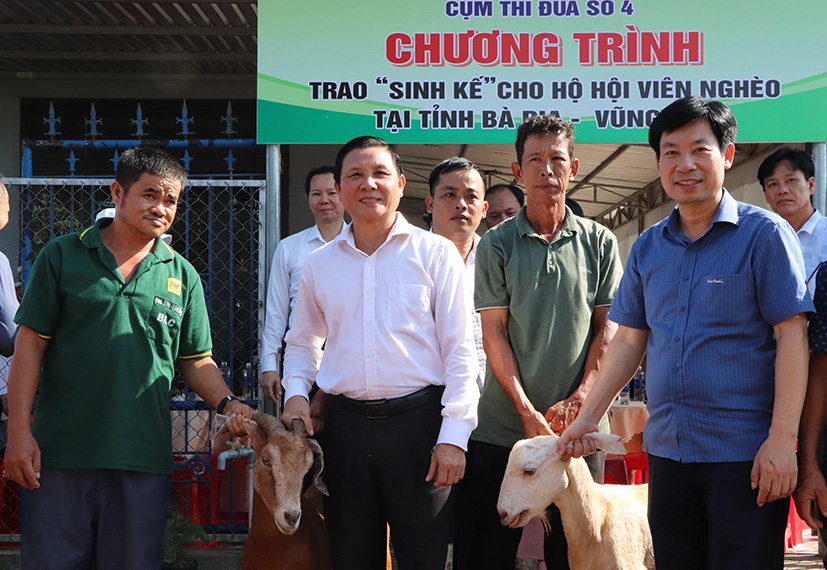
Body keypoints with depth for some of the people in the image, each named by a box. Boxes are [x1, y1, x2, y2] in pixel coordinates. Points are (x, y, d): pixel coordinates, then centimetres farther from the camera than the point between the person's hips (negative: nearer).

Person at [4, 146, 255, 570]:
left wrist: (226, 403, -7)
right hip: (58, 455, -2)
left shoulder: (183, 276, 11)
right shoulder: (61, 257, 4)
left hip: (143, 460, 2)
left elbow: (196, 360, 13)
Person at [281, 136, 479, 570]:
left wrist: (453, 435, -10)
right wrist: (296, 392, 5)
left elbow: (460, 351, -2)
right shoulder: (319, 265, 11)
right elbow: (302, 341, 24)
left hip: (419, 422, -3)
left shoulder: (435, 253, 1)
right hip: (345, 425, 3)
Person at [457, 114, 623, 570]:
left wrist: (579, 400, -7)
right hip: (503, 425, -1)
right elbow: (493, 332, -1)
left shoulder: (599, 242, 7)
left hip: (578, 428, 1)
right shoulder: (496, 245, 3)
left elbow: (606, 328, 5)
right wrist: (526, 410, -10)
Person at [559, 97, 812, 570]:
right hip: (667, 452, 5)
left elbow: (792, 337, -9)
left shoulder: (764, 234, -5)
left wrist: (782, 439, -16)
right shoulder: (648, 248, 12)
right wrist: (587, 419, 11)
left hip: (745, 457, -5)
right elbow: (630, 341, 17)